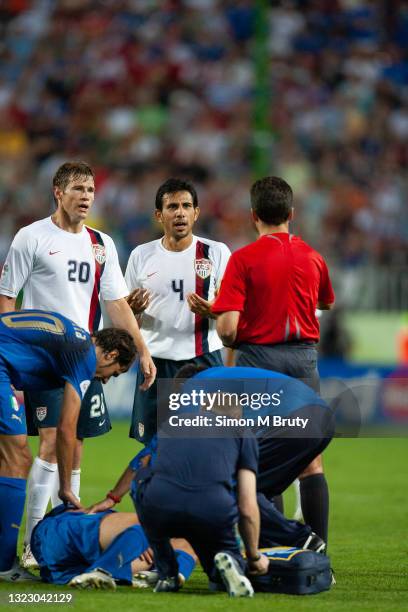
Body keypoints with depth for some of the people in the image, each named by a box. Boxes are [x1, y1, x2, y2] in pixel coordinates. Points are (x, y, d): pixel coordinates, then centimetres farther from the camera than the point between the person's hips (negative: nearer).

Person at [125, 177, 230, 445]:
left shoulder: (217, 252, 1)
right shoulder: (141, 255, 6)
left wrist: (211, 310, -21)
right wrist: (134, 308, -11)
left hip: (204, 361, -2)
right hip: (157, 361, 2)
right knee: (152, 446, 4)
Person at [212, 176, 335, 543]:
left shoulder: (244, 259, -8)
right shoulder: (312, 257, 5)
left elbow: (227, 326, -15)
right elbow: (326, 304, 26)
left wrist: (231, 342, 6)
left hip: (258, 357, -3)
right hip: (304, 356, 3)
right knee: (311, 461, 4)